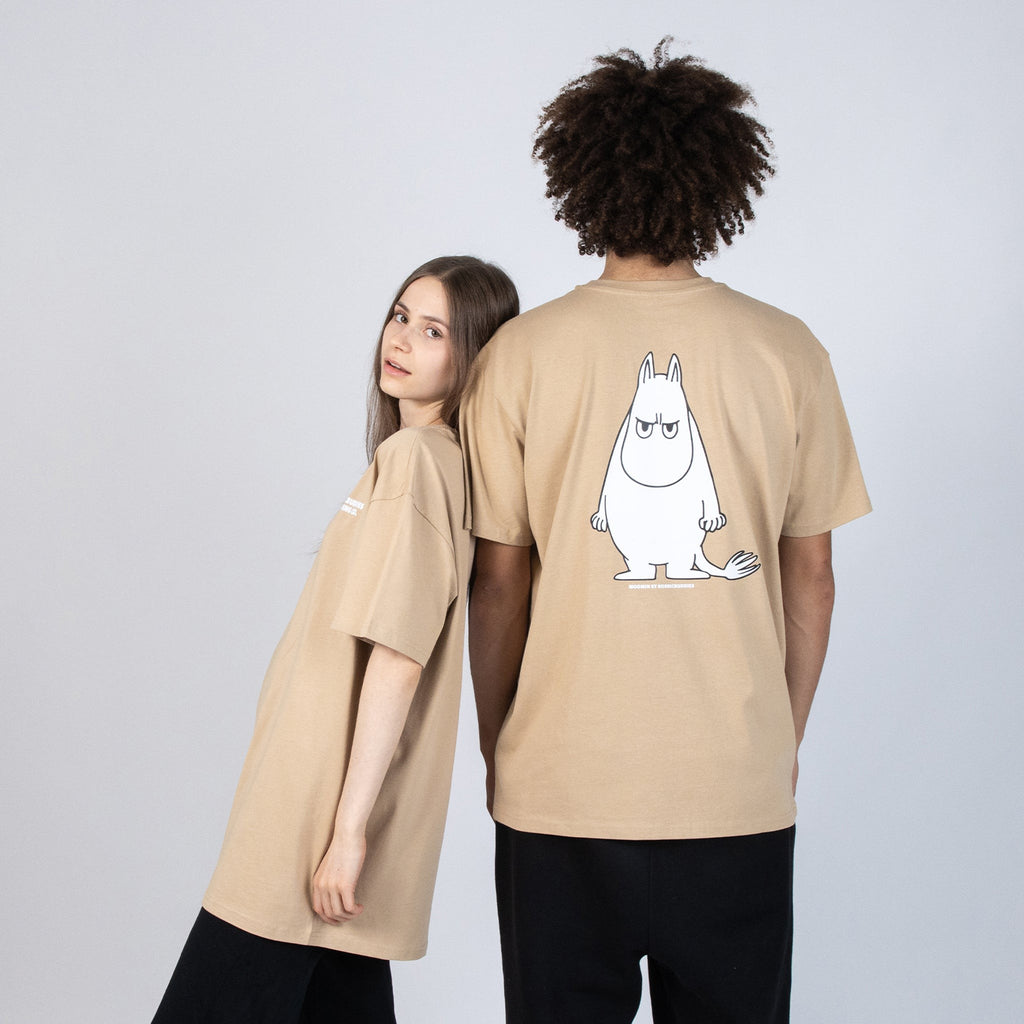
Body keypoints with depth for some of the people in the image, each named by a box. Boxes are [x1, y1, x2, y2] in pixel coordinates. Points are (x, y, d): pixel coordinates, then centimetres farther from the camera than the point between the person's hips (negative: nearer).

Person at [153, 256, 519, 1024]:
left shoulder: (412, 456, -14)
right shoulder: (444, 459, 14)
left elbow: (397, 658, -19)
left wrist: (347, 829, -18)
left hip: (314, 821, -9)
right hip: (332, 804, 9)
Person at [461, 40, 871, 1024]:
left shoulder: (522, 351, -5)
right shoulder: (786, 351, -2)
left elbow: (500, 578, -3)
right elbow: (810, 574, 3)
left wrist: (494, 744, 11)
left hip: (562, 788, -1)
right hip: (741, 786, 1)